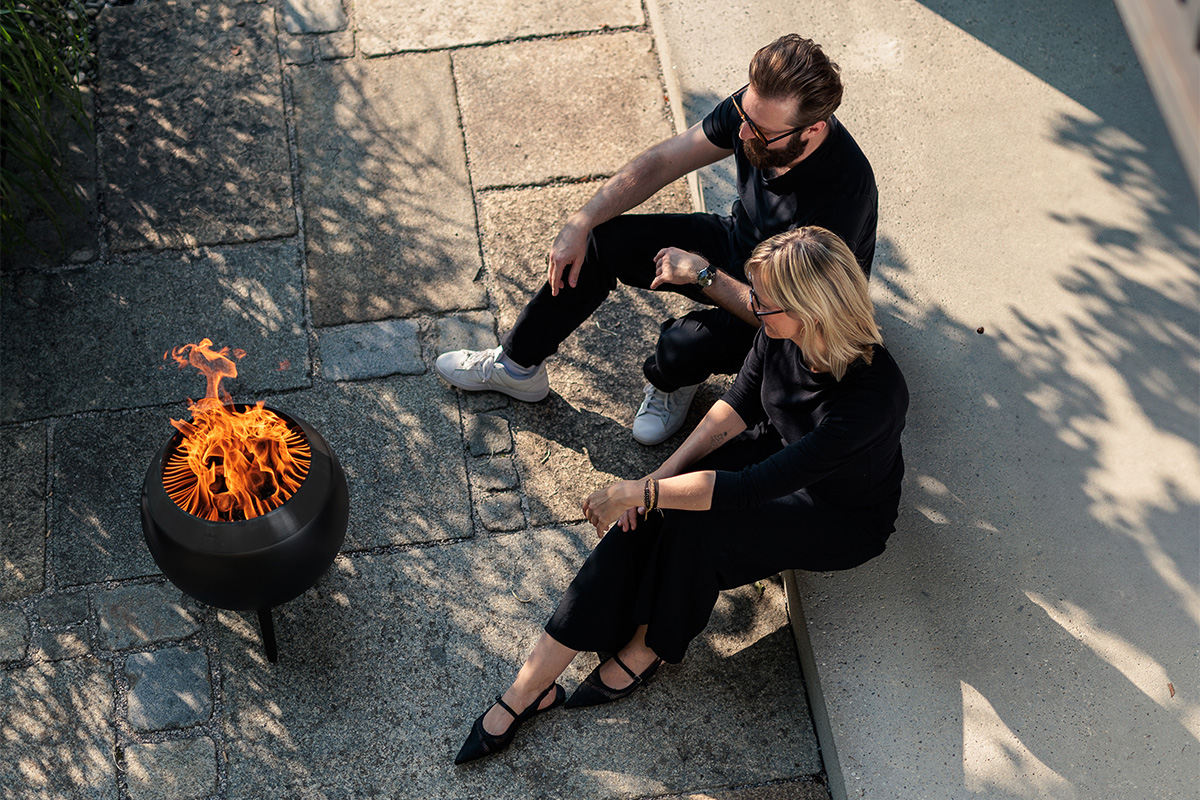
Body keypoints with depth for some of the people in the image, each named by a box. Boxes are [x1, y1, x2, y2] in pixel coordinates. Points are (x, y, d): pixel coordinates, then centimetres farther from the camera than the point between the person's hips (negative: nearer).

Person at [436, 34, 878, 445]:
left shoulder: (841, 193, -39)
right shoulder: (755, 106, -21)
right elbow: (660, 161, -10)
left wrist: (703, 274, -30)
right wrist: (580, 223, -15)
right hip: (735, 244, 6)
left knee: (679, 349, -34)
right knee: (596, 244, -8)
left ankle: (673, 381, 7)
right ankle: (518, 366, 12)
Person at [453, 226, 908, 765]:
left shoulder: (871, 394, -38)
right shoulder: (781, 331, -19)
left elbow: (753, 489, -37)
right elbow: (738, 406, -2)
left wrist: (638, 491, -34)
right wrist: (661, 476, -14)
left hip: (845, 519, -5)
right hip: (775, 454, 6)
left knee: (692, 526, -29)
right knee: (643, 518, -19)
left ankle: (646, 651, 1)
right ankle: (532, 683, -14)